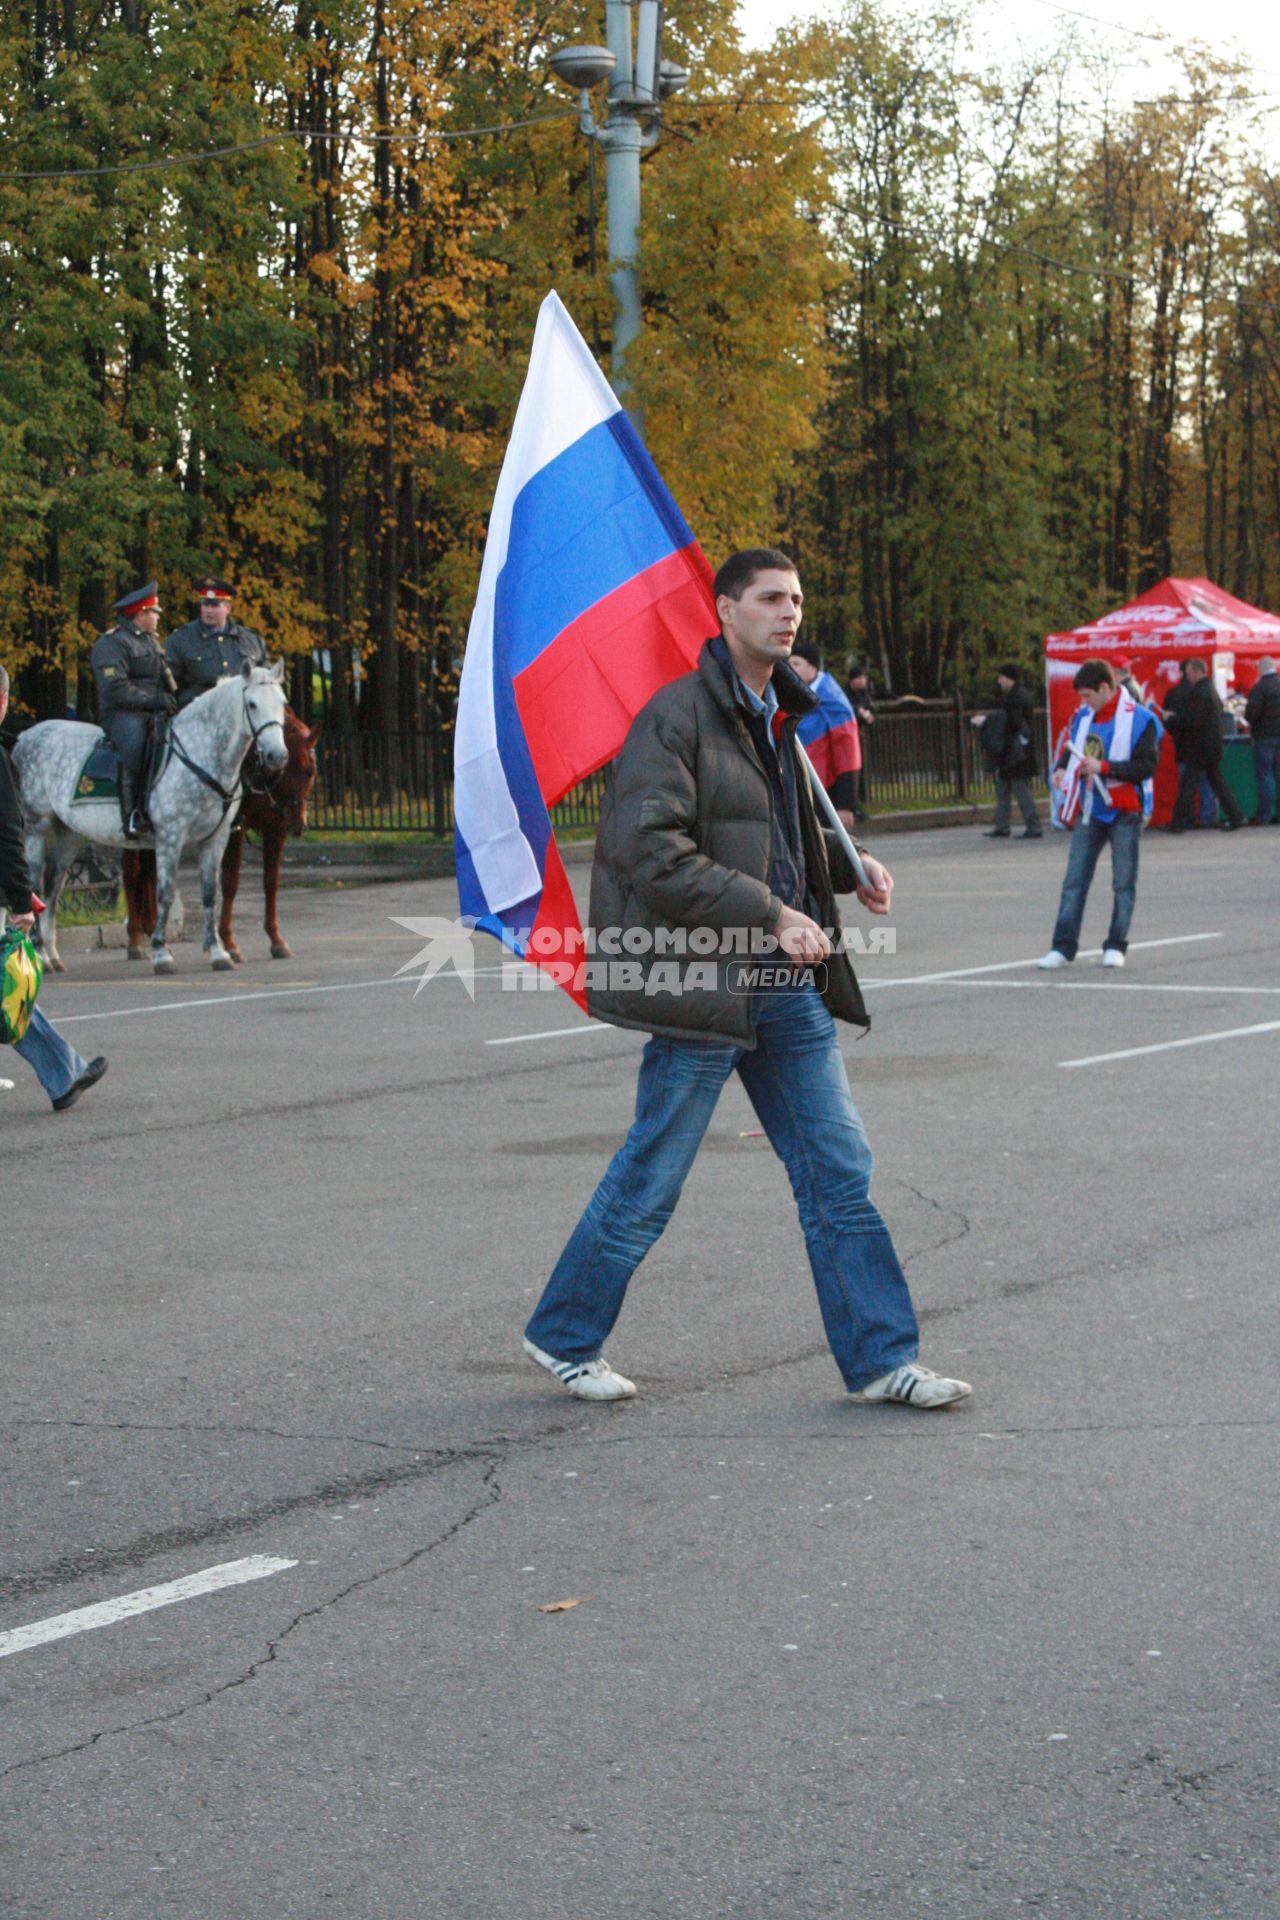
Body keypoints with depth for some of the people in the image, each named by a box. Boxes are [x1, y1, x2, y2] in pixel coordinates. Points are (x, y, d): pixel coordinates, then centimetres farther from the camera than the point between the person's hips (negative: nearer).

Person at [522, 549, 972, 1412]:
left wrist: (851, 866, 11)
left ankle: (882, 1358, 12)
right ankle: (565, 1335, 21)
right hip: (705, 981, -8)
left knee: (841, 1171, 5)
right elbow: (653, 854, -20)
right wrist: (773, 914, -21)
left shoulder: (778, 714, 16)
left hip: (790, 987, 8)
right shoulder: (677, 716, -12)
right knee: (651, 1179, 3)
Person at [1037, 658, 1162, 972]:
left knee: (1123, 883, 2)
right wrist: (1062, 768, 2)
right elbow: (1072, 748, 24)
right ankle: (1063, 948, 2)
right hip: (1090, 811, 6)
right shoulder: (1084, 716, 9)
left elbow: (1147, 766, -16)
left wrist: (1104, 767, -23)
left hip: (1124, 811, -5)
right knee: (1074, 880, 1)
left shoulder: (1139, 720, -11)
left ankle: (1116, 946, 10)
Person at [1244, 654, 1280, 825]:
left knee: (1264, 775, -2)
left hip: (1265, 735, -5)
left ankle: (1264, 815, -4)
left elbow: (1251, 713, -17)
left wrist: (1251, 726, 4)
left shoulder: (1259, 687, -14)